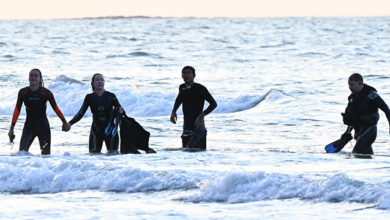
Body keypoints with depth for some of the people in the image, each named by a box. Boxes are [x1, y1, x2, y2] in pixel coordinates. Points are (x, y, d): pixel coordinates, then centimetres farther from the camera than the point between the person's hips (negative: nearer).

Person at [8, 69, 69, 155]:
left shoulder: (46, 93, -9)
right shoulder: (23, 92, -4)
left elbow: (55, 108, 1)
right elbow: (17, 110, 2)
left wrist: (64, 122, 2)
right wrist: (12, 128, 1)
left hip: (43, 127, -1)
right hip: (29, 127, 1)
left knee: (45, 154, 2)